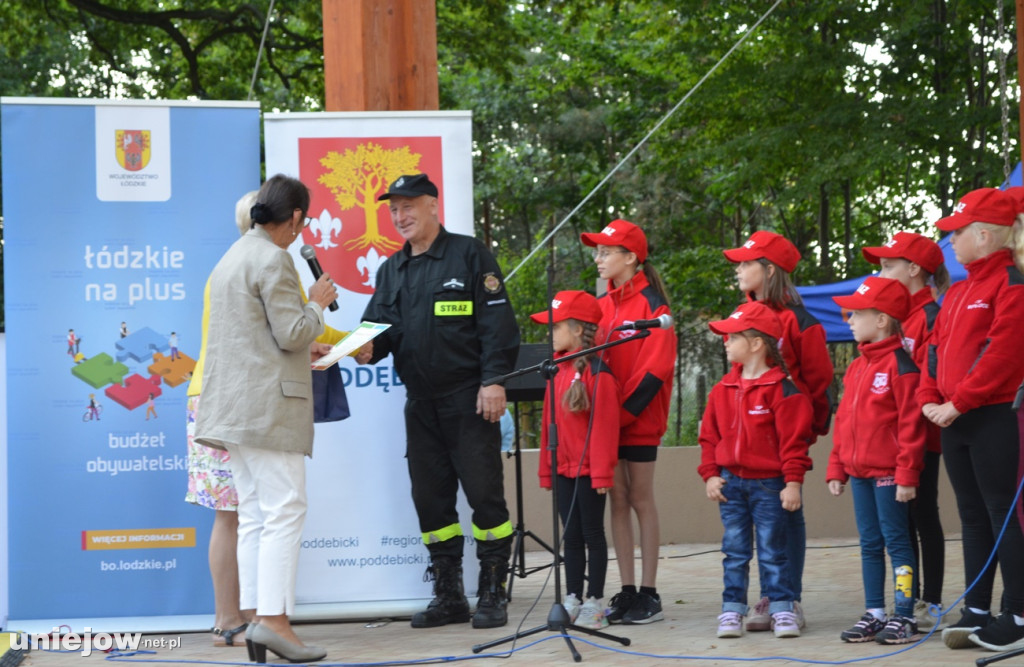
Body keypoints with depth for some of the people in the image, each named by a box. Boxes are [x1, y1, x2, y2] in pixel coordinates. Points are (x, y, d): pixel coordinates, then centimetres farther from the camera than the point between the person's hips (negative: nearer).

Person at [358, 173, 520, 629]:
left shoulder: (468, 256, -1)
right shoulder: (391, 271, 16)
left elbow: (497, 324, -7)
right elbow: (380, 329, 12)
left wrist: (493, 380, -15)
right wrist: (367, 347, -12)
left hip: (469, 400, -6)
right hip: (421, 403, 6)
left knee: (484, 493, -6)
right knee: (430, 498, 7)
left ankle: (493, 595, 1)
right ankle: (449, 596, 16)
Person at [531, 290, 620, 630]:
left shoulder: (597, 373, -14)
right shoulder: (558, 370, 9)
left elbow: (604, 425, -16)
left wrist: (602, 471, -18)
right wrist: (545, 468, 13)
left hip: (589, 470, -7)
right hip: (563, 468, 7)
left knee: (592, 534, 2)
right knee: (571, 535, 11)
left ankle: (594, 603, 8)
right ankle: (572, 599, 17)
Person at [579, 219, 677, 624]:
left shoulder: (650, 303, -8)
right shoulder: (601, 305, 11)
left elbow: (655, 367, -14)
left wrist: (624, 410, -19)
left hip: (639, 420, -6)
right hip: (605, 419, 6)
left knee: (641, 498, -2)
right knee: (617, 499, 6)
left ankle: (649, 593, 4)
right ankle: (627, 591, 10)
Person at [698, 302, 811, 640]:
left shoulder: (781, 390, -11)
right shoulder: (723, 390, 7)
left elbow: (793, 439, -12)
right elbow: (709, 435, 11)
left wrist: (793, 482, -14)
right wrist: (710, 474, 2)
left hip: (768, 484, -5)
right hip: (730, 482, 5)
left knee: (772, 549, 1)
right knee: (734, 550, 8)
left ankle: (781, 608, 9)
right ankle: (732, 610, 12)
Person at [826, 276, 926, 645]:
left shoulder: (899, 364, -12)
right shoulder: (856, 367, 14)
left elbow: (910, 423, -16)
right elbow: (843, 421, 18)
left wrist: (907, 473, -19)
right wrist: (837, 469, 15)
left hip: (889, 472, -8)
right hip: (858, 472, 8)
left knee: (896, 541, -4)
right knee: (870, 544, 11)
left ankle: (904, 617, 0)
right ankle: (874, 614, 17)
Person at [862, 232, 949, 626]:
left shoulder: (931, 317, -11)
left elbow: (929, 376, -18)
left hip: (921, 435, -8)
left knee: (923, 514, -2)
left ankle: (932, 602, 4)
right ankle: (910, 598, 17)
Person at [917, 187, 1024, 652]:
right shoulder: (957, 293, 18)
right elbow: (937, 349, 18)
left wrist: (959, 402, -19)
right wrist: (930, 399, 3)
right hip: (954, 422, 9)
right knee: (972, 516, 12)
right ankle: (976, 613, 17)